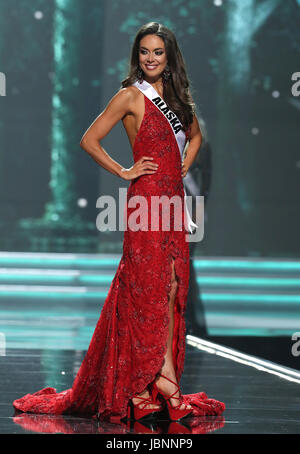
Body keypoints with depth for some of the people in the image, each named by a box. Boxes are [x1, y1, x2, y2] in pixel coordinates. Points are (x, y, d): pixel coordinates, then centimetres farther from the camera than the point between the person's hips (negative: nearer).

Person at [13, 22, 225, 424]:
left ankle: (154, 381, 8)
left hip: (173, 197, 7)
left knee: (172, 288, 4)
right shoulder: (131, 96, -5)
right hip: (147, 198, -7)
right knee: (155, 288, -7)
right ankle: (164, 377, -4)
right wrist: (124, 172, -7)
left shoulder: (176, 96, 15)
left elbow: (195, 135, 32)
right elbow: (89, 140, -7)